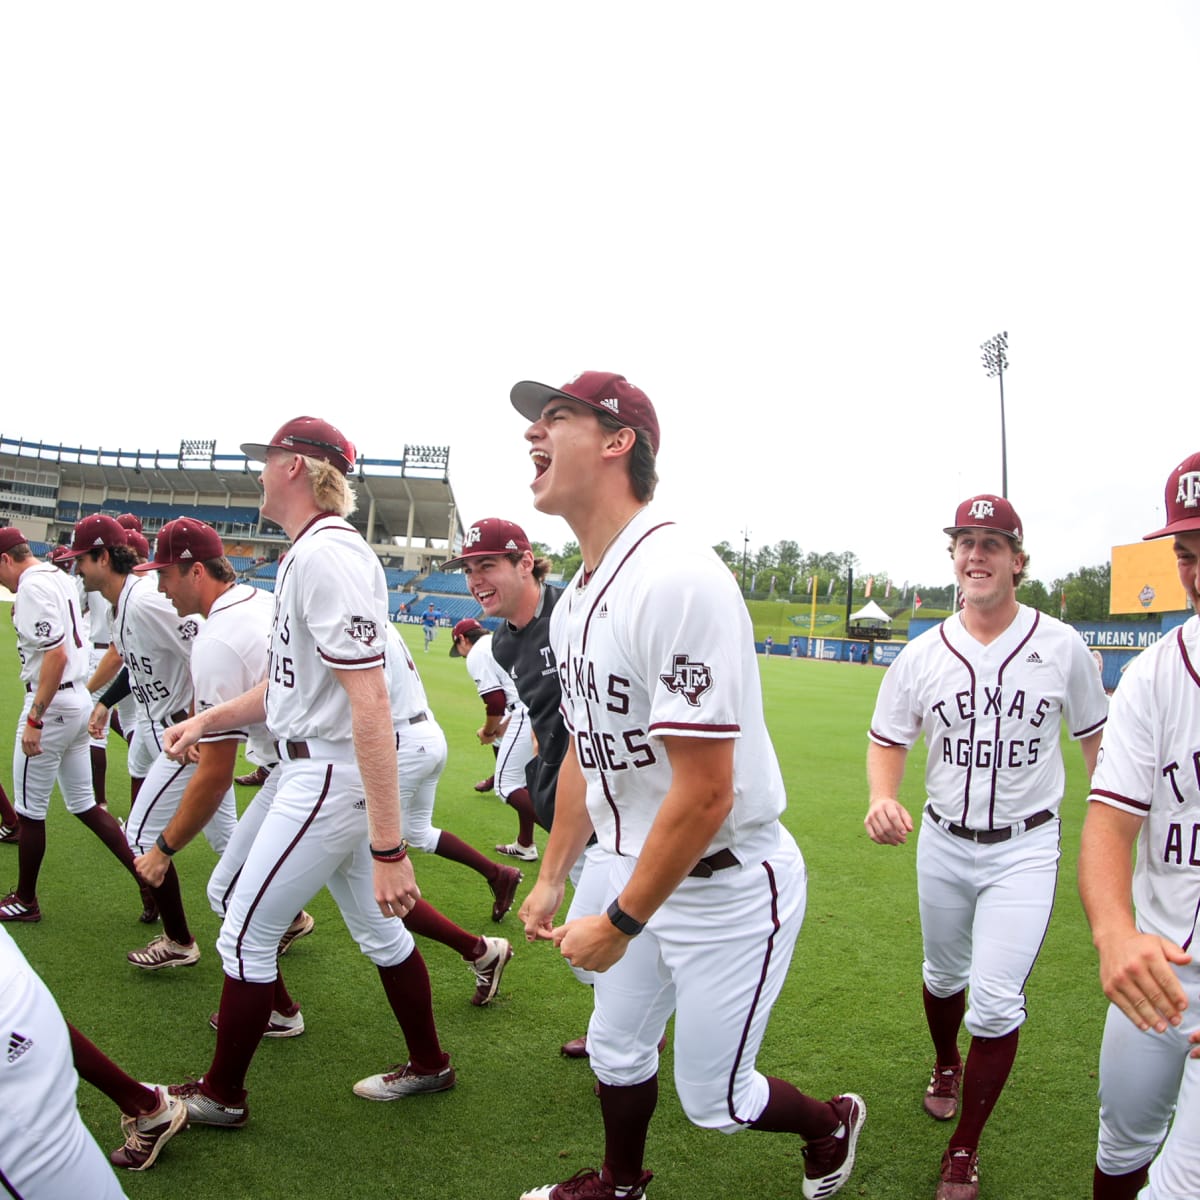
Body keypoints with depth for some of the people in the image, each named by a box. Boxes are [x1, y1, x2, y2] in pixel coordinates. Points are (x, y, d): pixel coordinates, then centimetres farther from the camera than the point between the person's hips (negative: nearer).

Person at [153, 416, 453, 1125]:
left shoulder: (327, 555, -23)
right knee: (377, 930, 20)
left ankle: (221, 1095, 27)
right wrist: (207, 720, 16)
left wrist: (388, 847, -31)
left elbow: (369, 703, -30)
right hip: (326, 773, 10)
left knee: (246, 937, 6)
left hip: (329, 776, -10)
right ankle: (429, 1066, 36)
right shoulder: (308, 552, 11)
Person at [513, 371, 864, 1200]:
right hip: (640, 869, 8)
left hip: (731, 883, -8)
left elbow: (705, 792, -29)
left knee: (712, 1099, 10)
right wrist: (553, 876, 16)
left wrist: (620, 923, -20)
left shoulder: (677, 579, -28)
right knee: (617, 1050, 23)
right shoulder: (575, 599, 3)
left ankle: (832, 1122, 40)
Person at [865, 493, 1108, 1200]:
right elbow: (889, 740, 2)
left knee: (996, 1001, -9)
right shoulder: (923, 656, -5)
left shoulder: (1062, 646, -9)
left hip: (1025, 849, -2)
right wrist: (883, 798, -19)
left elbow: (1096, 738, 3)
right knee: (945, 975, 21)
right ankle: (947, 1064, 53)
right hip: (943, 845, 3)